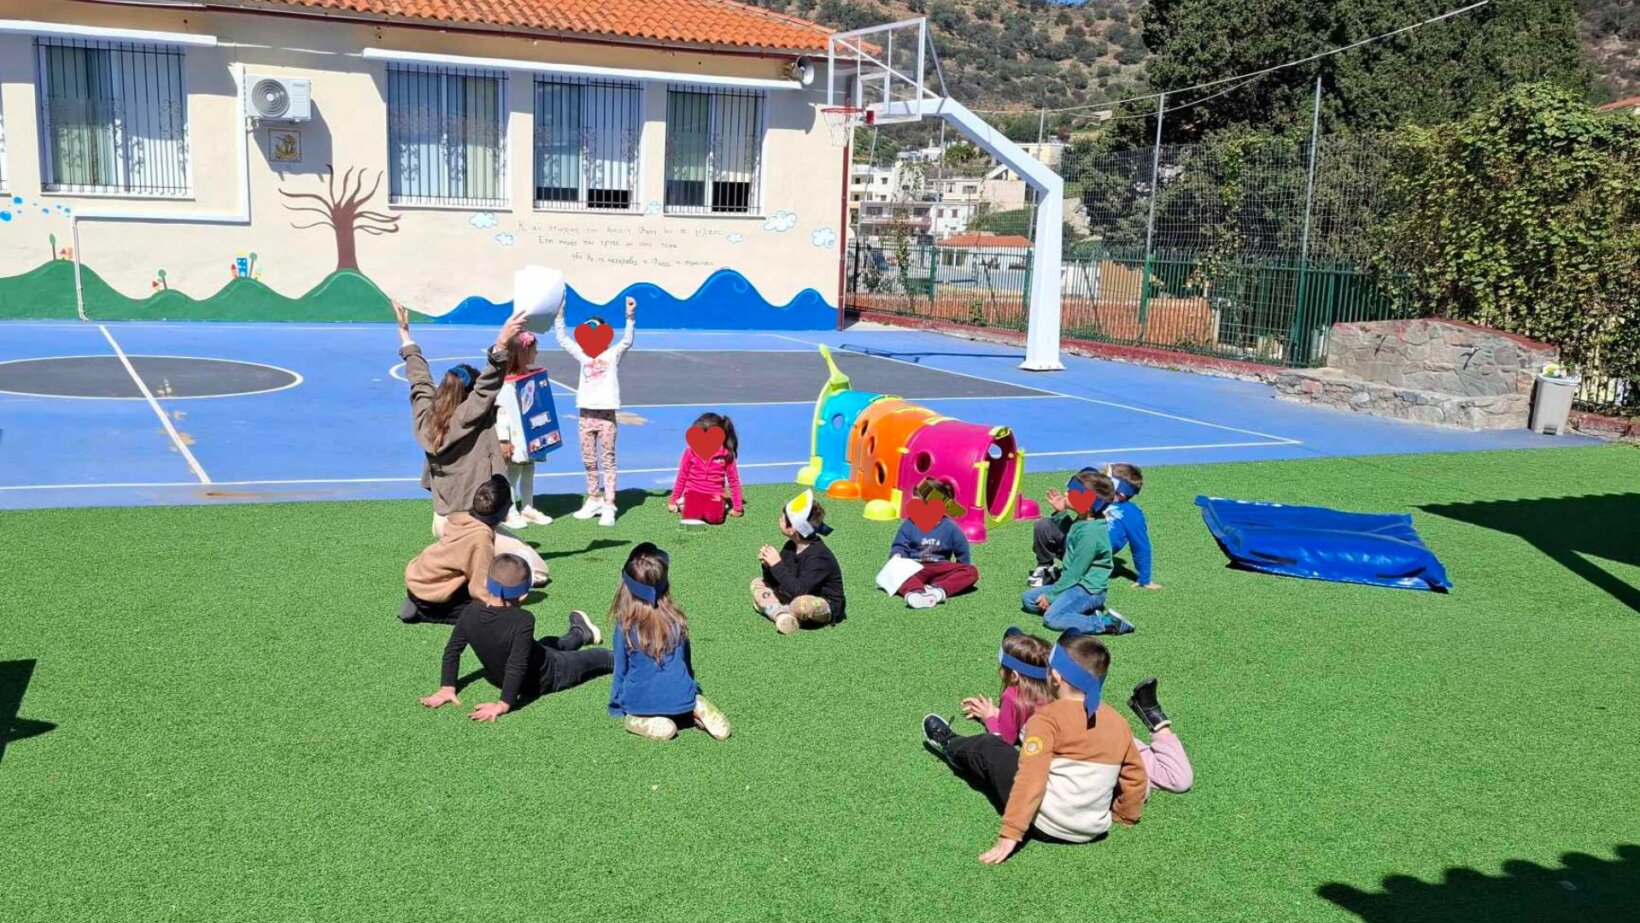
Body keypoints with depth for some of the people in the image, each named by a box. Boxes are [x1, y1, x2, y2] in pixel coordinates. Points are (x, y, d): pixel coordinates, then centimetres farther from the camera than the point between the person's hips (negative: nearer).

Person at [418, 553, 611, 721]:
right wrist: (504, 704, -32)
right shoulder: (523, 620, -36)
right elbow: (517, 665, -39)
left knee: (548, 644, 35)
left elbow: (452, 650, -12)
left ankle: (580, 634, 62)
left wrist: (447, 688, -9)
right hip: (546, 677, -6)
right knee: (603, 657, 17)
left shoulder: (471, 612, -21)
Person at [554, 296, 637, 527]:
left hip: (606, 414, -4)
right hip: (586, 413, 4)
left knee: (607, 460, -1)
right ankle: (593, 498, 26)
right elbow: (562, 339, 13)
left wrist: (630, 317, -29)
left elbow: (627, 341, -15)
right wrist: (559, 315, 5)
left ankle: (608, 506, -1)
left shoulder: (613, 355, 0)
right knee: (588, 460, 12)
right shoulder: (583, 355, 11)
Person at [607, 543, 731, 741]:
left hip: (640, 700, -2)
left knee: (630, 717, 26)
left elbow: (620, 670, -1)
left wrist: (616, 706, 14)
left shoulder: (625, 626, -11)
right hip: (681, 699, 2)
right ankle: (696, 710, -2)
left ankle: (645, 722, -6)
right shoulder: (676, 618, -3)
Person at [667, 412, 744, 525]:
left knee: (714, 518, -30)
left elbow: (734, 480, 3)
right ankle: (685, 503, 7)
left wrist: (737, 506, 5)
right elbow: (681, 478, 6)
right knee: (691, 516, -29)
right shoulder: (690, 452, -6)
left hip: (714, 494, -1)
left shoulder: (726, 454, -7)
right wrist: (673, 501, 10)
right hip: (694, 491, 1)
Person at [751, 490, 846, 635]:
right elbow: (775, 582, 4)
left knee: (801, 603, -41)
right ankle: (781, 615, -18)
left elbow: (798, 591, -34)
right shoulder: (790, 547, -1)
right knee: (757, 584, 6)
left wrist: (777, 565, -31)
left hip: (825, 607, -9)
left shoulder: (819, 556, -25)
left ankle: (775, 611, -9)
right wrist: (768, 565, -16)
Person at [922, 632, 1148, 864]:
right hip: (1095, 830, 5)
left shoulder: (1048, 717, -16)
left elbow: (1030, 779, -23)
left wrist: (1010, 834, -22)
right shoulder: (1119, 722, 0)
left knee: (989, 747, 15)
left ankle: (950, 746, 45)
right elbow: (1136, 776, 5)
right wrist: (1126, 816, 23)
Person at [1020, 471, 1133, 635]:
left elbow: (1075, 572, -21)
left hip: (1088, 589, -10)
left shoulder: (1090, 533, -24)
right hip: (1075, 583, 10)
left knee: (1052, 617, -28)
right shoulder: (1081, 521, 5)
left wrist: (1050, 594, -13)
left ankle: (1106, 623, -18)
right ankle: (1087, 611, 0)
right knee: (1028, 598, 9)